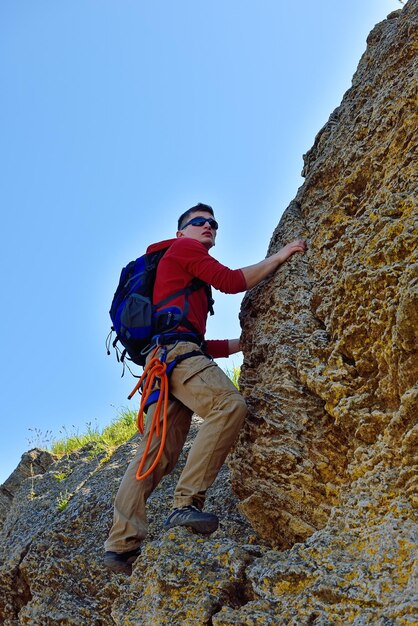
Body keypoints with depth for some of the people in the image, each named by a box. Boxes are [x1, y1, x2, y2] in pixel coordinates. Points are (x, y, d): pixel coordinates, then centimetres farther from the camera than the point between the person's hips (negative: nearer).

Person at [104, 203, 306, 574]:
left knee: (158, 454, -1)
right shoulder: (182, 247, 12)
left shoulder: (193, 284, 37)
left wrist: (244, 343, 30)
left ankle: (121, 545, -8)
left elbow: (199, 344, 32)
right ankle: (187, 503, -32)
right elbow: (231, 281, 0)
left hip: (163, 359, 10)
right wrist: (279, 257, 8)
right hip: (176, 349, -10)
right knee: (229, 405, -28)